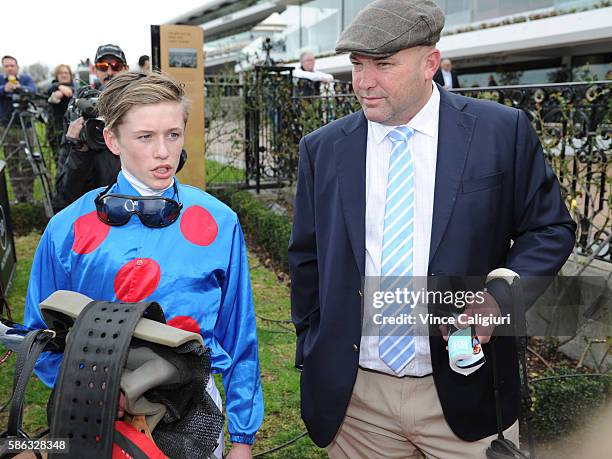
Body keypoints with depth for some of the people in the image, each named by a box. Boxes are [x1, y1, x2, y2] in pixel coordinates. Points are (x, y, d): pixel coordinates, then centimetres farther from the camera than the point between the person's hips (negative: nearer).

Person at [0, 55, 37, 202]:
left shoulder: (26, 78, 4)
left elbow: (33, 91, -17)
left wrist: (20, 88, -37)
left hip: (25, 126, -1)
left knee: (27, 162, -4)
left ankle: (29, 195, 5)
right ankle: (18, 196, 9)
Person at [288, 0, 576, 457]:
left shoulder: (502, 131, -6)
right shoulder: (322, 149, 1)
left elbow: (550, 229, 2)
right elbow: (307, 259, 8)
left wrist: (498, 296, -15)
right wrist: (315, 356, 8)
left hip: (464, 392, -1)